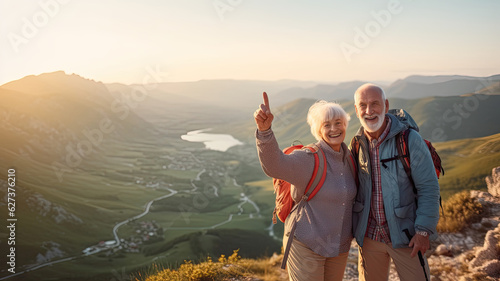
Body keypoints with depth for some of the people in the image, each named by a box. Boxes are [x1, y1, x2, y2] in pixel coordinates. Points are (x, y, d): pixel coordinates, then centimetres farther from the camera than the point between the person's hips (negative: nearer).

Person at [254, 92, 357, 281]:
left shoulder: (348, 158, 2)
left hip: (339, 246, 7)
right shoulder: (309, 159, -19)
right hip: (306, 245, -6)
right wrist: (264, 130, -56)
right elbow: (274, 165, -40)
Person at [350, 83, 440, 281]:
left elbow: (429, 188, -11)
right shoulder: (357, 143, 0)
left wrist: (424, 231, -14)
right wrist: (353, 228, 10)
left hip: (404, 235, -4)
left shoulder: (410, 140, -13)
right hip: (369, 235, 4)